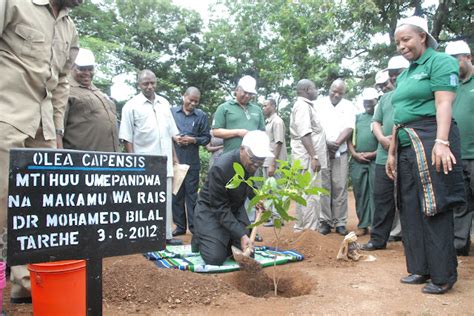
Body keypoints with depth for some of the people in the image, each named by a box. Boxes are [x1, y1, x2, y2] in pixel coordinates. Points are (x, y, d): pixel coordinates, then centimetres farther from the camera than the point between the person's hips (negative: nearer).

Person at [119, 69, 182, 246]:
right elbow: (127, 138, -5)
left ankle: (166, 235, 19)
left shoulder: (164, 103, 12)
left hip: (165, 162, 5)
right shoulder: (131, 106, -3)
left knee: (166, 200, 9)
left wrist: (174, 156, 13)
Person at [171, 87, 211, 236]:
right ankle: (180, 225, 18)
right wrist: (173, 137, -11)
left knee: (191, 194, 4)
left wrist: (193, 140, -12)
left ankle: (194, 226, 12)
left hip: (192, 162, -1)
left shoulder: (202, 116, 5)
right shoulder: (172, 111, 6)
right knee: (176, 194, 7)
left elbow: (206, 137, 4)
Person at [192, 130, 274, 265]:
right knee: (215, 258, -15)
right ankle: (198, 238, 15)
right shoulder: (220, 168, -33)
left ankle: (226, 241, 27)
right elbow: (220, 208, -28)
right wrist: (241, 234, -32)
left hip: (236, 209, 6)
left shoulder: (252, 164, -11)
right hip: (210, 210, -6)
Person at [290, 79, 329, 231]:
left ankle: (301, 228, 20)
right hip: (308, 157, -10)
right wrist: (314, 156, -25)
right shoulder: (302, 105, -10)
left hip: (308, 157, 10)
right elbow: (304, 133, -21)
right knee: (311, 196, -9)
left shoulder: (305, 105, 21)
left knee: (304, 194, 13)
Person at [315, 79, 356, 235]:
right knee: (323, 187, -2)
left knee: (340, 187, -1)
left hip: (340, 152, 1)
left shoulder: (348, 106, 9)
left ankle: (340, 223, 4)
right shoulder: (319, 103, 7)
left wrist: (336, 143, -14)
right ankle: (325, 221, 4)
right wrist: (326, 143, -11)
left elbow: (349, 128, -2)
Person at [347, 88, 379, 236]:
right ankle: (363, 225, 12)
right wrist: (354, 153, -1)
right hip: (357, 161, 4)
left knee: (375, 193, -5)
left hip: (376, 159, -4)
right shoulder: (357, 117, 18)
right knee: (360, 193, 5)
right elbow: (350, 137, 14)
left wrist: (374, 154, -10)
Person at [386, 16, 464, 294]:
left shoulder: (440, 62, -1)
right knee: (411, 208, 8)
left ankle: (443, 276, 7)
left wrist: (441, 142, -24)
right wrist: (392, 152, 20)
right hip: (406, 145, 8)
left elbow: (444, 104, -13)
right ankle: (421, 268, 19)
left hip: (430, 142, -8)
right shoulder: (404, 75, 22)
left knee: (434, 209, -4)